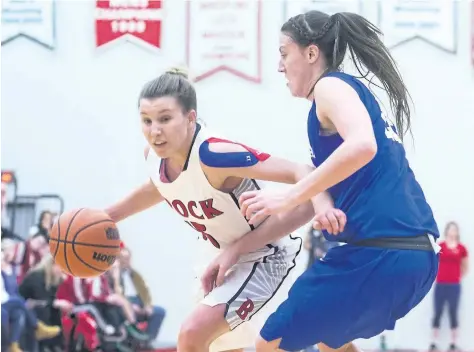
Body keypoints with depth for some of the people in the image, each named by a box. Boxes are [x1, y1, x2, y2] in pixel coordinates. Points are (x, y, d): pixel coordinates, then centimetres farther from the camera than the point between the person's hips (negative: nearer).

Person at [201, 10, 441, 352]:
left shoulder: (332, 85, -2)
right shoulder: (352, 92, 26)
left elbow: (362, 146, -25)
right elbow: (314, 202, 26)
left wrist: (288, 197, -21)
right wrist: (238, 248, 25)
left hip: (380, 253, -10)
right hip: (416, 253, 10)